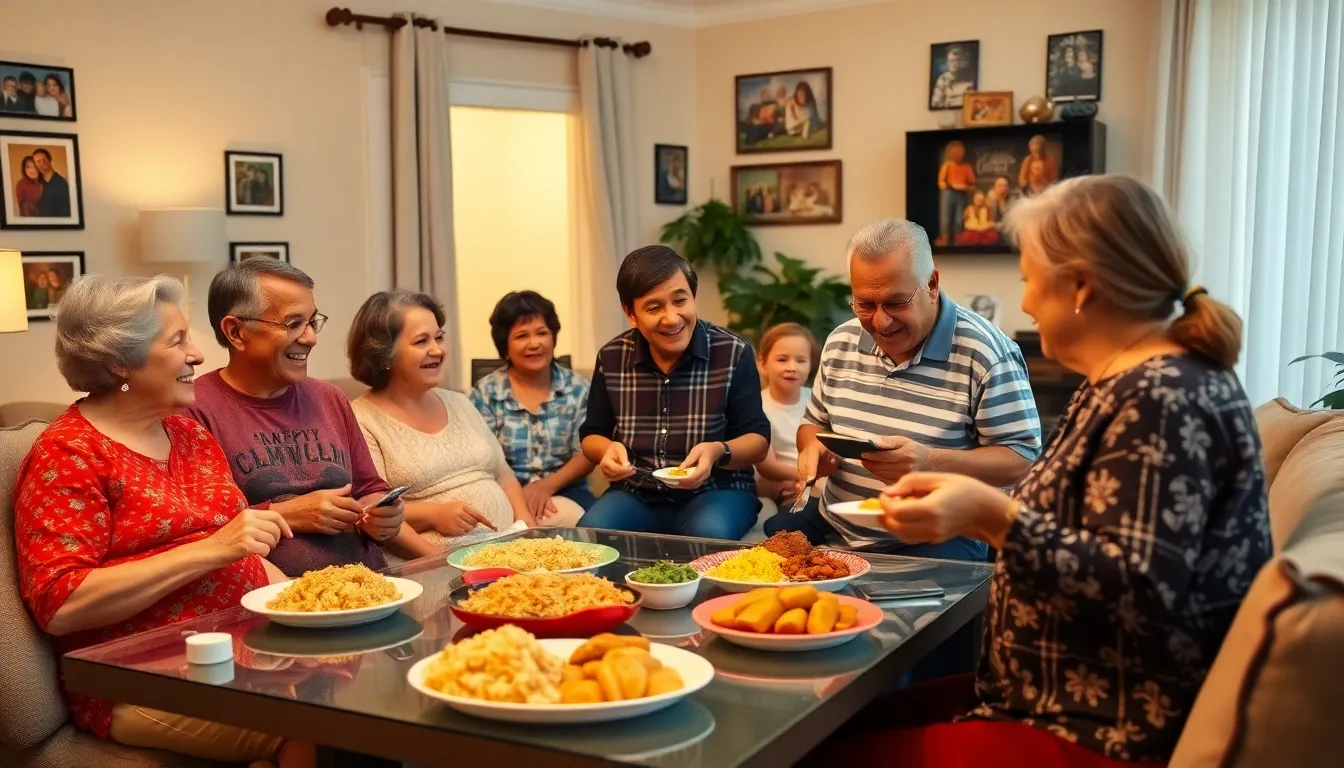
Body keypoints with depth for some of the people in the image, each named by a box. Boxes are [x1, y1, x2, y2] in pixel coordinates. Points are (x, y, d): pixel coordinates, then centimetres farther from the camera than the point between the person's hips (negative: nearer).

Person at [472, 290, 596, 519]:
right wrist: (519, 495, -21)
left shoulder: (577, 388, 7)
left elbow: (586, 454, 1)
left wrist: (547, 486, -18)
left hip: (565, 493, 2)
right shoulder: (485, 392, 4)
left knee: (575, 521, -30)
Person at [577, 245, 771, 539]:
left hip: (717, 491, -2)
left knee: (710, 535, -36)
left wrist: (719, 452, -28)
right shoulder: (611, 358, 1)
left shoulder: (734, 353, -7)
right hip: (636, 494, 3)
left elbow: (758, 440, -5)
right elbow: (592, 435, 12)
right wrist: (608, 450, -14)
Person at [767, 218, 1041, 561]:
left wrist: (931, 462, -25)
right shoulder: (841, 343, 9)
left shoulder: (985, 353, -11)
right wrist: (813, 448, -3)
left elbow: (1023, 459, -10)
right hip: (834, 525, 6)